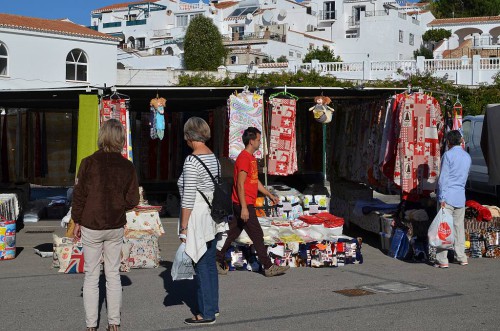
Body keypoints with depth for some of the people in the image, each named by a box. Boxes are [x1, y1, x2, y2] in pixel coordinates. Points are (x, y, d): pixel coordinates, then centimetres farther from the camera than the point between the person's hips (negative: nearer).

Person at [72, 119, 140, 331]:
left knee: (91, 276, 7)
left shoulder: (89, 163, -12)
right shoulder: (127, 166, -4)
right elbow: (132, 200, -2)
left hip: (91, 227, -2)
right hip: (116, 227, 2)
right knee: (113, 274, 12)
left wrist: (77, 222, 5)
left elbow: (79, 195, -7)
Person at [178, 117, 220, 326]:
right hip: (212, 218, 8)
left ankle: (206, 314, 9)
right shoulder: (214, 158, 7)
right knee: (210, 263, 18)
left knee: (201, 266, 1)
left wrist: (183, 228, -14)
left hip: (197, 218, -8)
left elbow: (188, 198, -19)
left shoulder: (192, 161, -18)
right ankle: (213, 305, 29)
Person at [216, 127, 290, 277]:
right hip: (244, 204, -10)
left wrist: (270, 195, 22)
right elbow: (240, 184, -20)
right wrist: (244, 208, -23)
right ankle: (269, 267, 1)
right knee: (257, 235, -4)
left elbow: (255, 181, 24)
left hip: (246, 204, 10)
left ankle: (217, 261, 18)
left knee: (232, 233, 12)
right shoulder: (244, 158, -16)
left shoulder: (251, 158, 16)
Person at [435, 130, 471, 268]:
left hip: (448, 196, -6)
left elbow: (443, 178, -13)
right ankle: (462, 258, 18)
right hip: (461, 197, 6)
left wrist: (442, 198, -13)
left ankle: (442, 260, -6)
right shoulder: (467, 156, 11)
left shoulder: (448, 155, -9)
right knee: (459, 227, 14)